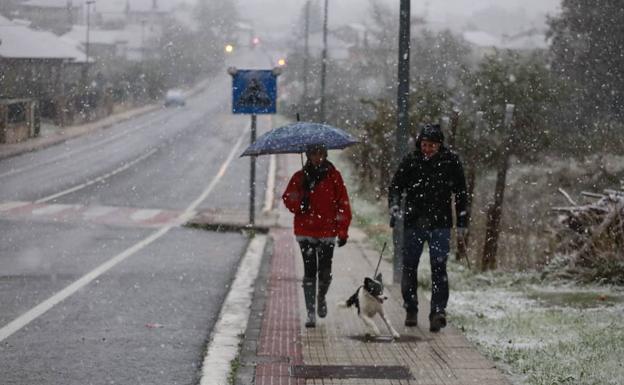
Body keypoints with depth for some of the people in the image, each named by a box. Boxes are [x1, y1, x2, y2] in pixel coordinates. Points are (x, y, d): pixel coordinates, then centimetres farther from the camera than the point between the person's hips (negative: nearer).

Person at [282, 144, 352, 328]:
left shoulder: (333, 176, 1)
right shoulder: (300, 177, 4)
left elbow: (343, 204, 2)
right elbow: (287, 198, 10)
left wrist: (343, 231, -3)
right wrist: (299, 203, -13)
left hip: (327, 232, 0)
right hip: (305, 232, 0)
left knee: (325, 272, 1)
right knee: (310, 271, -2)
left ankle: (321, 297, 33)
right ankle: (311, 313, 1)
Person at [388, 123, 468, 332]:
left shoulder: (451, 161, -1)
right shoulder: (410, 161, 0)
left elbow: (461, 194, 6)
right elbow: (396, 186, 4)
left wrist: (462, 223, 4)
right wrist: (394, 205, -17)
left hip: (440, 223, -2)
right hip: (413, 223, 2)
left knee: (438, 268, -9)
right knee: (409, 267, 8)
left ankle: (438, 311, -12)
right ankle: (411, 309, 22)